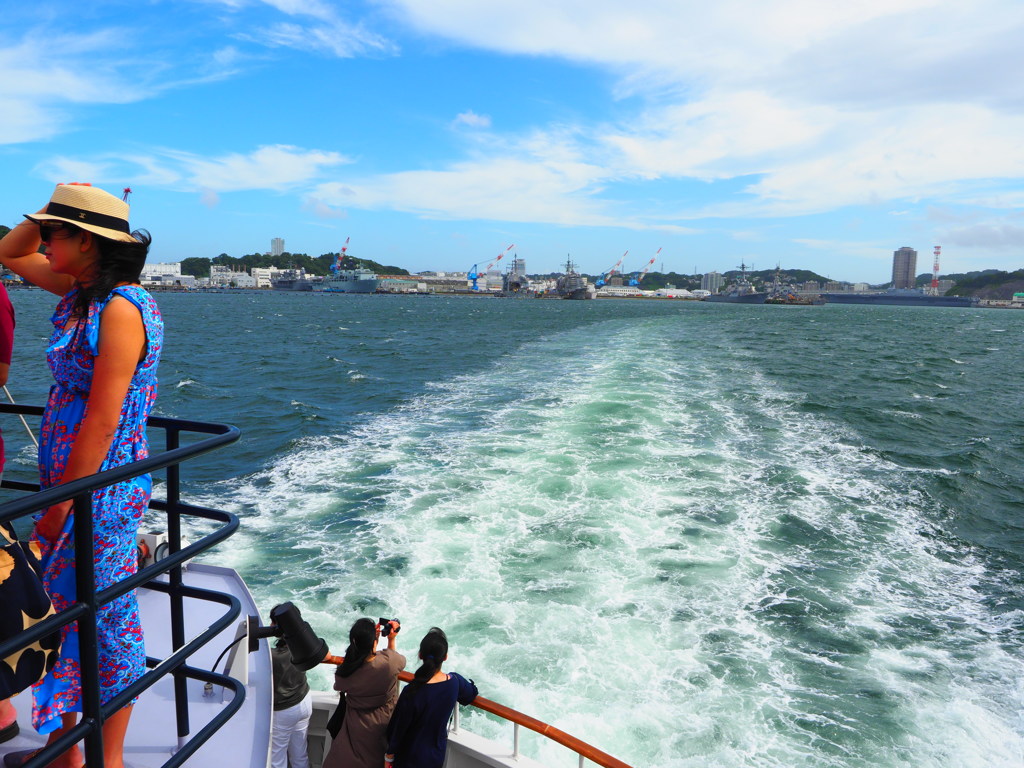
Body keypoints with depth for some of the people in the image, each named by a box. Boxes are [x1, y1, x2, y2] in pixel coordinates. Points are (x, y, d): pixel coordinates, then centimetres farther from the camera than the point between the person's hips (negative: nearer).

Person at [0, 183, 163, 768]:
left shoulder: (121, 306, -19)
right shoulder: (80, 290, 8)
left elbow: (104, 418, -21)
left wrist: (64, 502, -17)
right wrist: (50, 212, 8)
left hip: (102, 486, -9)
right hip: (67, 477, 9)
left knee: (106, 618, 5)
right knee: (68, 606, 18)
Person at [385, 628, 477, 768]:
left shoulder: (412, 692, -30)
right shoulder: (455, 681, -17)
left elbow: (398, 727, -16)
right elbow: (471, 693, 6)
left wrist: (389, 756, -1)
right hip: (438, 755, 4)